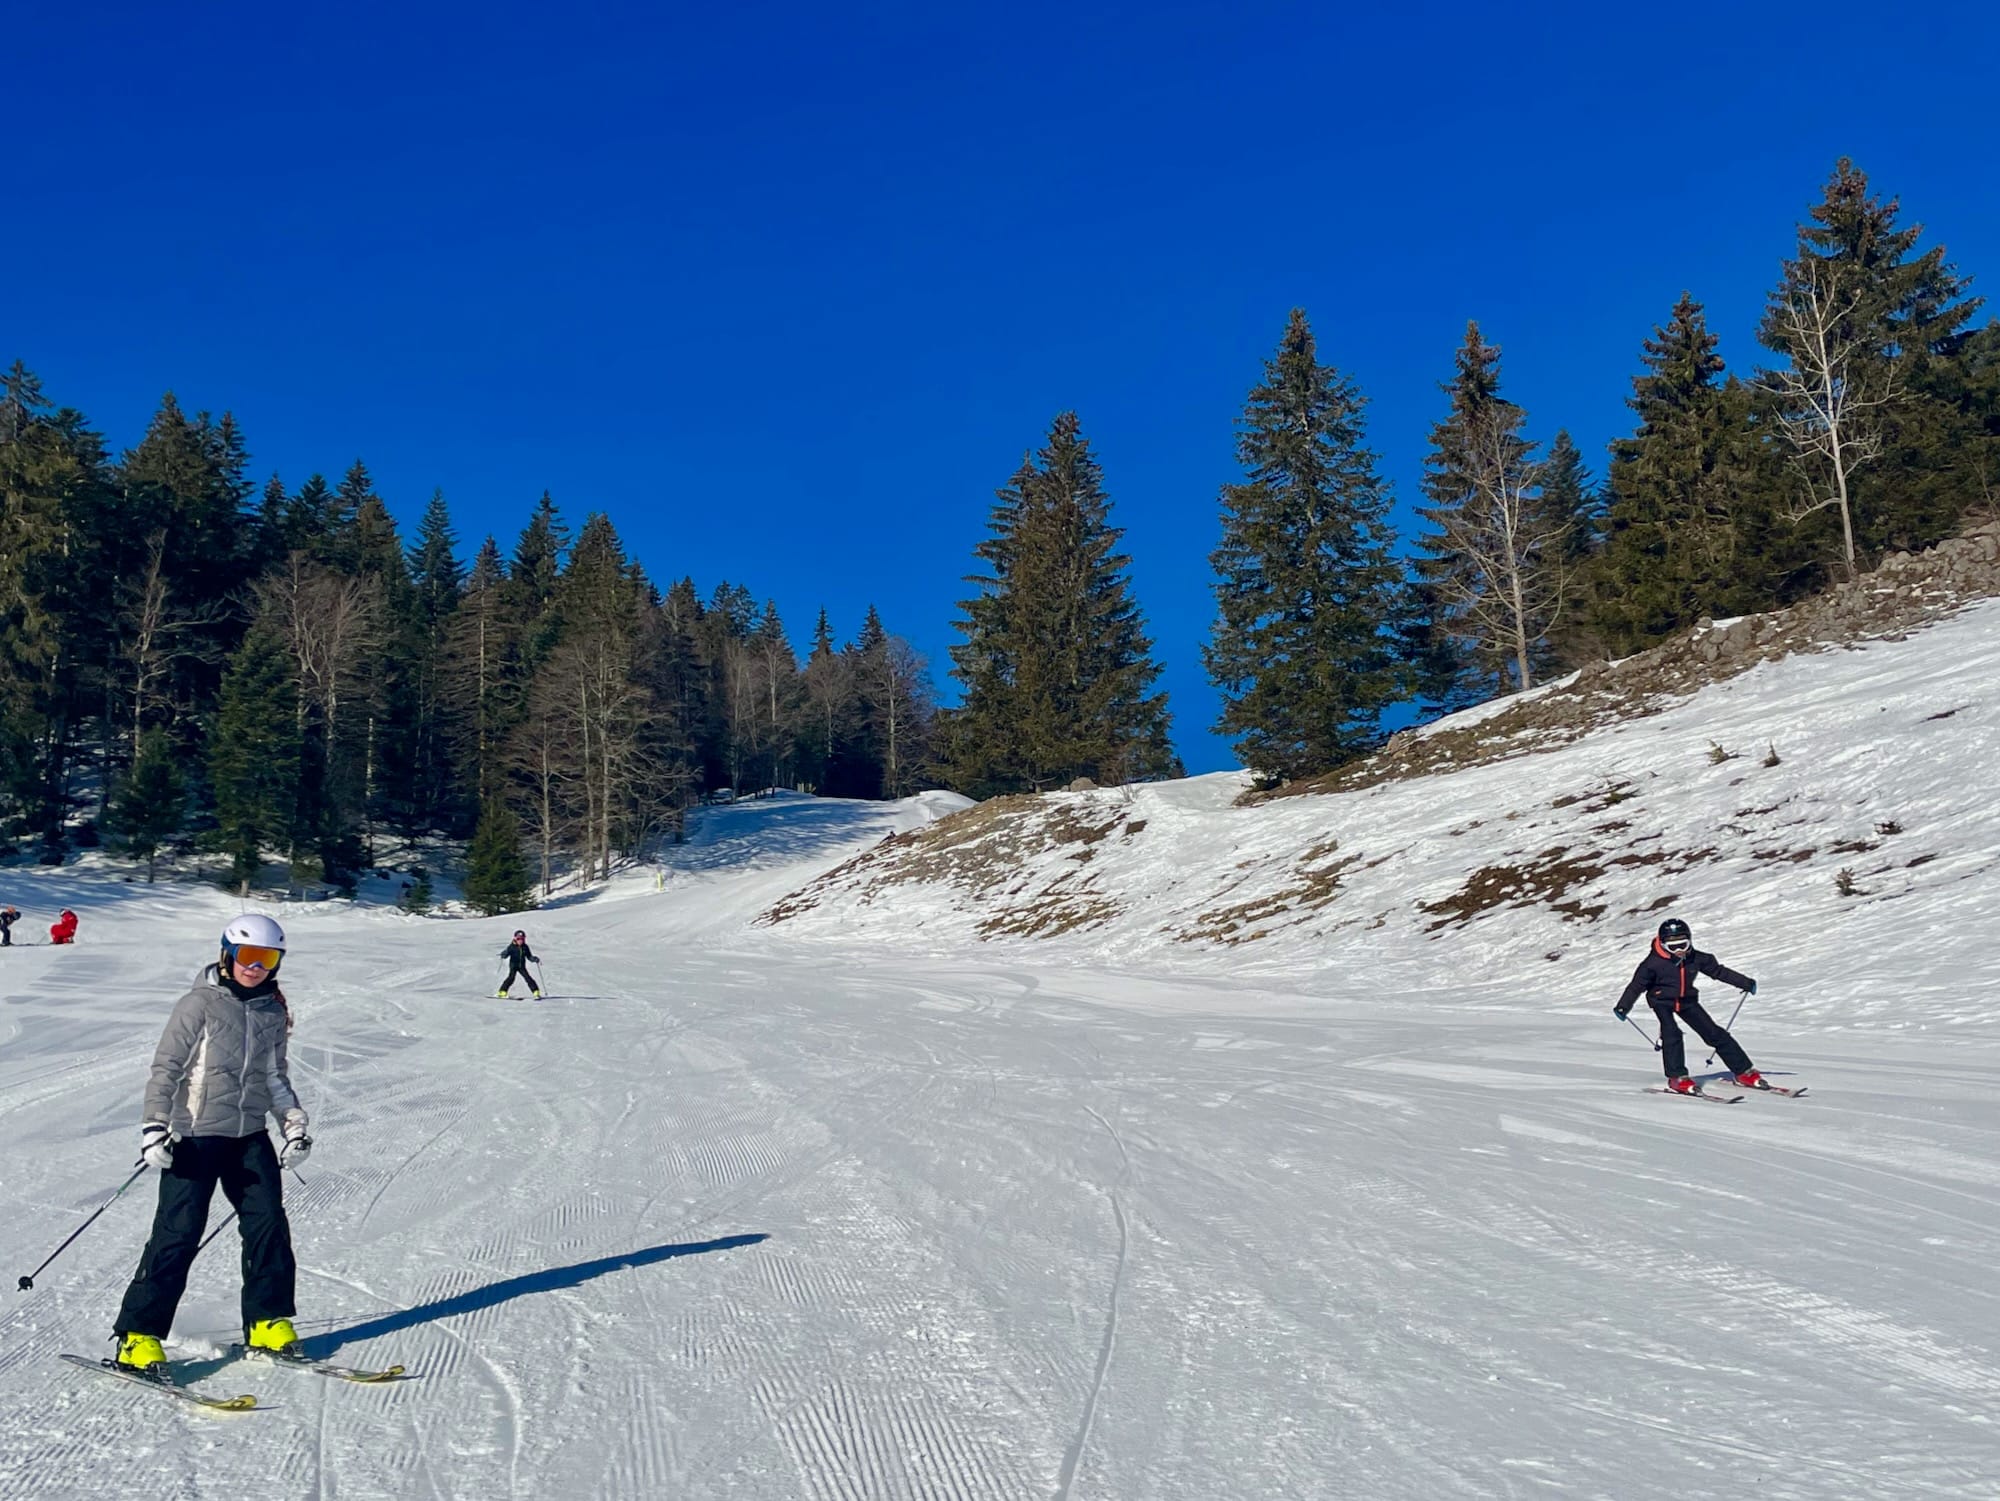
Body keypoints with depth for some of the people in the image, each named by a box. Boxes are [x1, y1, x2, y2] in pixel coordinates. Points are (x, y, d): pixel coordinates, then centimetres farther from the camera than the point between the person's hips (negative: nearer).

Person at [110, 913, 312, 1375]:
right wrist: (155, 1126, -16)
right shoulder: (200, 1004, -6)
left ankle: (267, 1321, 13)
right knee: (179, 1233, -7)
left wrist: (294, 1124, 9)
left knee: (268, 1224, 0)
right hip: (196, 1136, -5)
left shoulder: (272, 1012, 9)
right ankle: (139, 1335, 5)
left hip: (250, 1136, 5)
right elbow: (165, 1068, -7)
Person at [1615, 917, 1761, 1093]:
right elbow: (1637, 985, -17)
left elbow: (1718, 971, 5)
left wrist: (1746, 983, 8)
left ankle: (1743, 1071, 11)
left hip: (1687, 1001, 4)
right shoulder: (1654, 963, -19)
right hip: (1662, 1001, -4)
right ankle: (1677, 1078, -20)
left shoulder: (1695, 958, -7)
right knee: (1671, 1033, -27)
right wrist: (1623, 1007, -27)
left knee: (1715, 1033, 1)